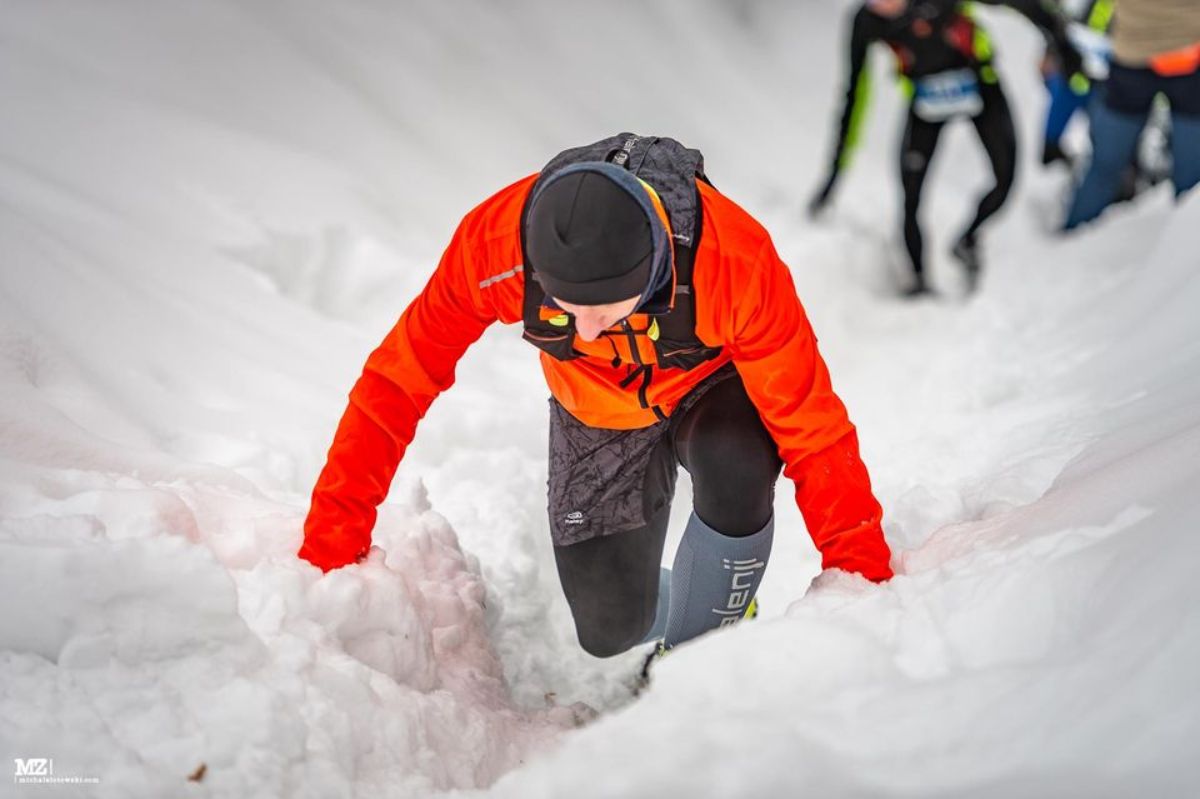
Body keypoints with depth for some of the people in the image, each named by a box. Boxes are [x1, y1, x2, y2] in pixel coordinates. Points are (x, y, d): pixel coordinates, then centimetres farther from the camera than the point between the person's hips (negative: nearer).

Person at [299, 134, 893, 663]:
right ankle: (666, 602, 29)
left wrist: (864, 579, -27)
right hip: (597, 417, 2)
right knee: (612, 629, -8)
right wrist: (330, 544, -21)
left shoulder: (737, 263, -39)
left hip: (714, 385, -2)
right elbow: (398, 383, -22)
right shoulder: (494, 244, -34)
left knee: (735, 466, -36)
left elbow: (812, 425, -28)